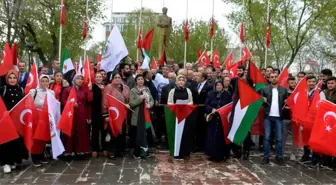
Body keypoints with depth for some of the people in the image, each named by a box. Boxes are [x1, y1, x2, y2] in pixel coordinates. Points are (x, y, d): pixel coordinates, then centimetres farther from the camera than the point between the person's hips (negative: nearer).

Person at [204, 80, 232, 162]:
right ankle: (213, 154, 10)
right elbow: (206, 105, 2)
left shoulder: (228, 94, 6)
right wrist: (211, 109, -15)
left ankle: (222, 155, 11)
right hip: (213, 118, 1)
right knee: (212, 137, 0)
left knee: (222, 136, 1)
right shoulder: (210, 94, 6)